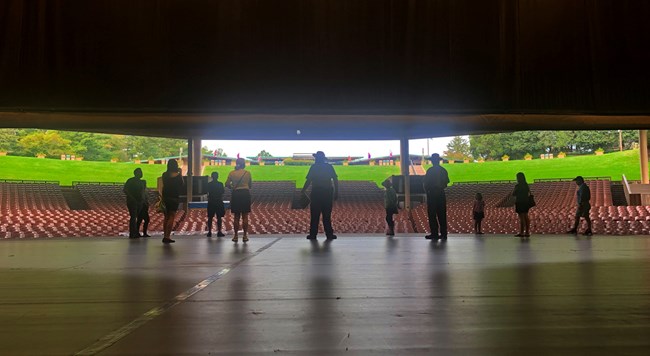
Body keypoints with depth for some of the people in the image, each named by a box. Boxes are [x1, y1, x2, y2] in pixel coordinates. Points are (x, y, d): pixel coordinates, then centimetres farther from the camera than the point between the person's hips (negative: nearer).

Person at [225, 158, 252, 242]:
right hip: (245, 193, -1)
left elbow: (227, 184, -2)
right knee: (245, 216, 5)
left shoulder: (232, 173, 0)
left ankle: (236, 236, 11)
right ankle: (245, 235, 5)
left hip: (236, 194, 1)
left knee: (236, 216, 10)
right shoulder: (247, 173, -2)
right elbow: (251, 185, 4)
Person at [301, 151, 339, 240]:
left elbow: (308, 181, -4)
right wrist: (336, 193, 5)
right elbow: (335, 180, 1)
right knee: (327, 215, 6)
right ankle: (329, 234, 4)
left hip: (316, 193, -2)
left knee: (314, 215, 3)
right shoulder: (329, 167, 5)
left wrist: (303, 191, 3)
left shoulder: (313, 167, -1)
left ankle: (313, 234, 3)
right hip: (327, 193, 2)